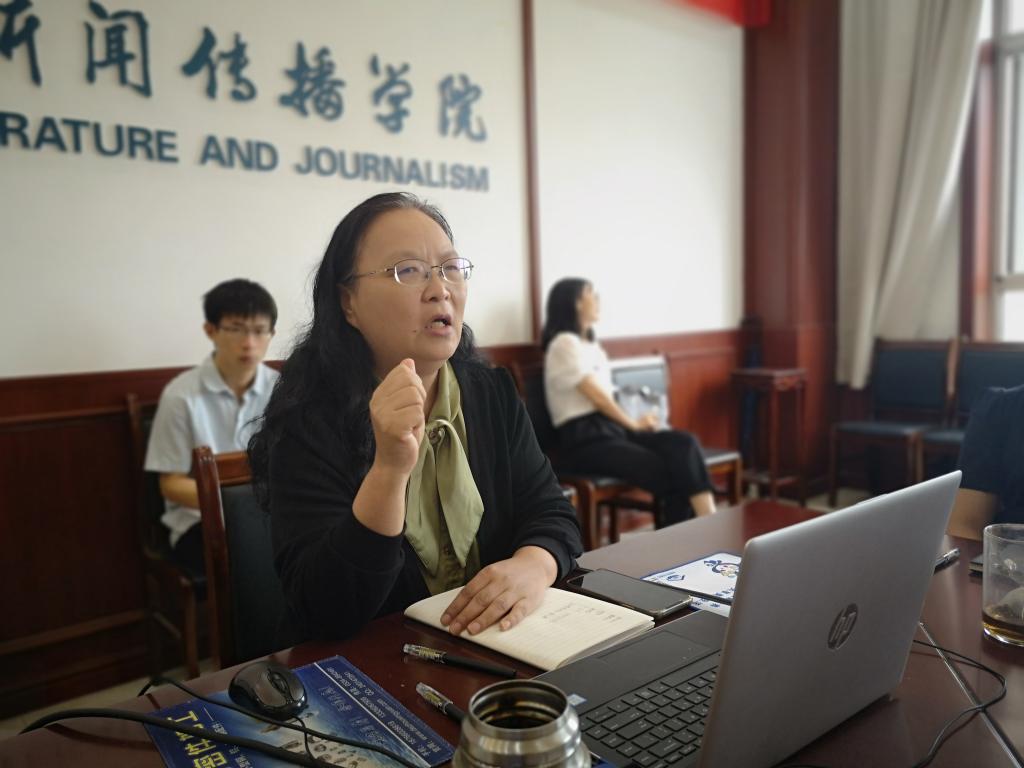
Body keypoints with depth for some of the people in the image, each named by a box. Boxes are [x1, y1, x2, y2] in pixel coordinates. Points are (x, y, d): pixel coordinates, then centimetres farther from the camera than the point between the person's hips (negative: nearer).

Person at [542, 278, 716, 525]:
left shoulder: (592, 345, 22)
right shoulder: (565, 343, -7)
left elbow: (604, 396, 15)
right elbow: (596, 396, -9)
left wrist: (637, 421, 1)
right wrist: (633, 423, 1)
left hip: (611, 427, 8)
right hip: (585, 438, -8)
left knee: (683, 444, -17)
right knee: (666, 472, -23)